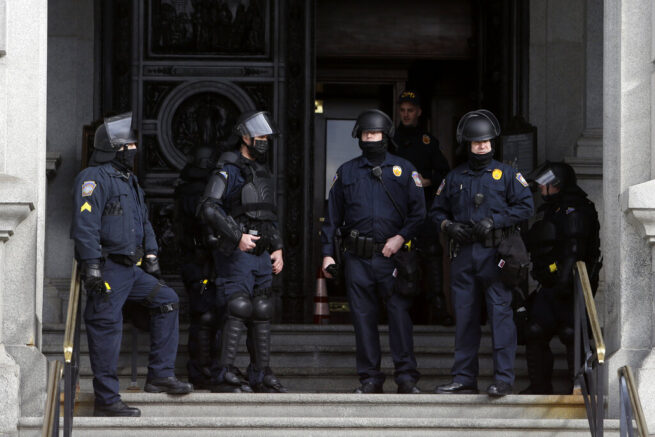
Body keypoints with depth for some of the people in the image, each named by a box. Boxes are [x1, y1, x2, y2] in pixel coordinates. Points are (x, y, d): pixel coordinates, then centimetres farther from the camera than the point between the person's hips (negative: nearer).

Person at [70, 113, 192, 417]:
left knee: (166, 301, 10)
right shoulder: (93, 179, -12)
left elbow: (144, 221, 27)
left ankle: (160, 375, 11)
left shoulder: (129, 180, 18)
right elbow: (85, 225, -20)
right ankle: (106, 400, -2)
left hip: (130, 269, 10)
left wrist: (151, 257, 22)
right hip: (107, 269, -10)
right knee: (107, 330, -6)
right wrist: (91, 267, -25)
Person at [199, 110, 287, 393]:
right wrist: (238, 237, -20)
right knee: (237, 310, -13)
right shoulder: (229, 170, -7)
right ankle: (223, 375, -12)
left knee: (262, 314, 7)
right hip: (235, 254, -8)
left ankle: (262, 376, 12)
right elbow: (209, 208, -17)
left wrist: (277, 248, 15)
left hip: (261, 254, 8)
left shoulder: (263, 173, 20)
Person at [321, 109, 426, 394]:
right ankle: (370, 378, 8)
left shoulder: (403, 170, 10)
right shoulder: (346, 173, 13)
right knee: (363, 318, 2)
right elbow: (332, 216, 13)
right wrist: (328, 253, 5)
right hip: (357, 258, 2)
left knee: (400, 314, -7)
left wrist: (401, 237, -8)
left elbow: (419, 211, 7)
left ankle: (406, 377, -3)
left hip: (392, 256, -1)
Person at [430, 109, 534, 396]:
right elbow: (437, 211, 21)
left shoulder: (507, 175, 5)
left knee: (500, 313, -9)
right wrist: (449, 226, 0)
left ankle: (503, 378, -9)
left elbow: (525, 207, -1)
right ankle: (464, 379, 12)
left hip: (495, 254, -4)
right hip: (463, 256, 4)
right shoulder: (454, 178, 15)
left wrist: (494, 221, -11)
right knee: (464, 317, 6)